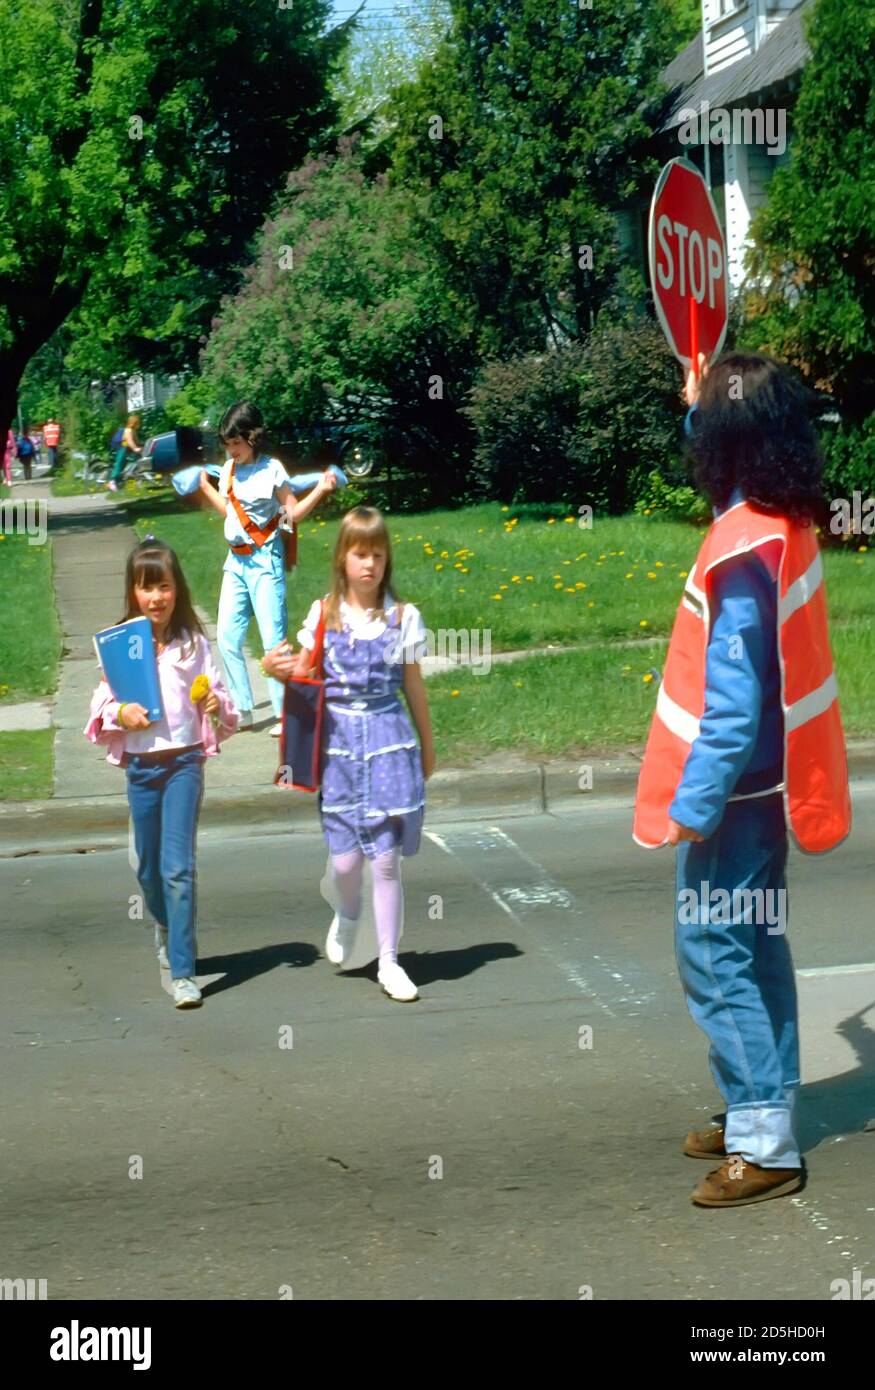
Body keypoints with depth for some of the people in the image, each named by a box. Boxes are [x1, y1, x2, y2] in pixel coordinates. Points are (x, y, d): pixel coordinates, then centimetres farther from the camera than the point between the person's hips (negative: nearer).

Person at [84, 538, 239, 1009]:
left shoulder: (193, 643, -1)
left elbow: (216, 699, 6)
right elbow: (102, 706, 4)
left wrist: (216, 705, -16)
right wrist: (122, 714, -16)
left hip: (184, 761, -2)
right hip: (140, 765, 2)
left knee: (178, 867, -11)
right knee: (148, 866, 15)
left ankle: (182, 971, -8)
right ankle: (165, 926, 46)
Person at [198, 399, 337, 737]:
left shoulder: (271, 470, -9)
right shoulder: (229, 469, 9)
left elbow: (294, 513, -8)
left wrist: (321, 490, -20)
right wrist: (205, 485, 25)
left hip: (264, 560, -7)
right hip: (236, 560, 7)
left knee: (273, 637, -7)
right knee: (227, 636, 4)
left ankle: (284, 714, -1)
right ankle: (243, 710, 12)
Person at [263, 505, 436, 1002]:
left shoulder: (403, 616, 0)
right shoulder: (324, 615, 1)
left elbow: (415, 686, 7)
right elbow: (306, 675, 10)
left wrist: (428, 747, 13)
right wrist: (281, 668, -12)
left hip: (389, 739, -1)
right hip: (337, 741, 1)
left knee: (387, 859, 0)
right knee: (346, 858, 0)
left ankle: (389, 961, 11)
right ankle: (348, 915, 35)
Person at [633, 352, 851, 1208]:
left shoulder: (744, 550, -24)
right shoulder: (783, 520, 2)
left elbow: (734, 700, -25)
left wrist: (695, 802, -20)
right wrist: (704, 401, 30)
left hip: (735, 790, -9)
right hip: (763, 782, 9)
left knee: (715, 954, -3)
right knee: (754, 950, 17)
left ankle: (764, 1145, 3)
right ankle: (758, 1115, 27)